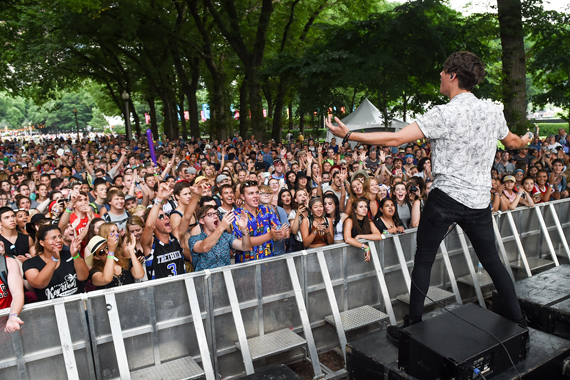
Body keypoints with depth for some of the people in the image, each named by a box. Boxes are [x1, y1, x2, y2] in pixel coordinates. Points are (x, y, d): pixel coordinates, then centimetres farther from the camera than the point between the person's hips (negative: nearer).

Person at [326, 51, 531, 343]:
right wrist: (525, 141, 51)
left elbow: (395, 139, -20)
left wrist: (348, 135, -15)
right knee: (491, 259, 20)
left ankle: (413, 325, 15)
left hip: (446, 196, -5)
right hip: (478, 199, 6)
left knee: (423, 260, 7)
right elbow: (511, 142, 26)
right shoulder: (493, 111, 5)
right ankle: (517, 319, 30)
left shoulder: (444, 114, -14)